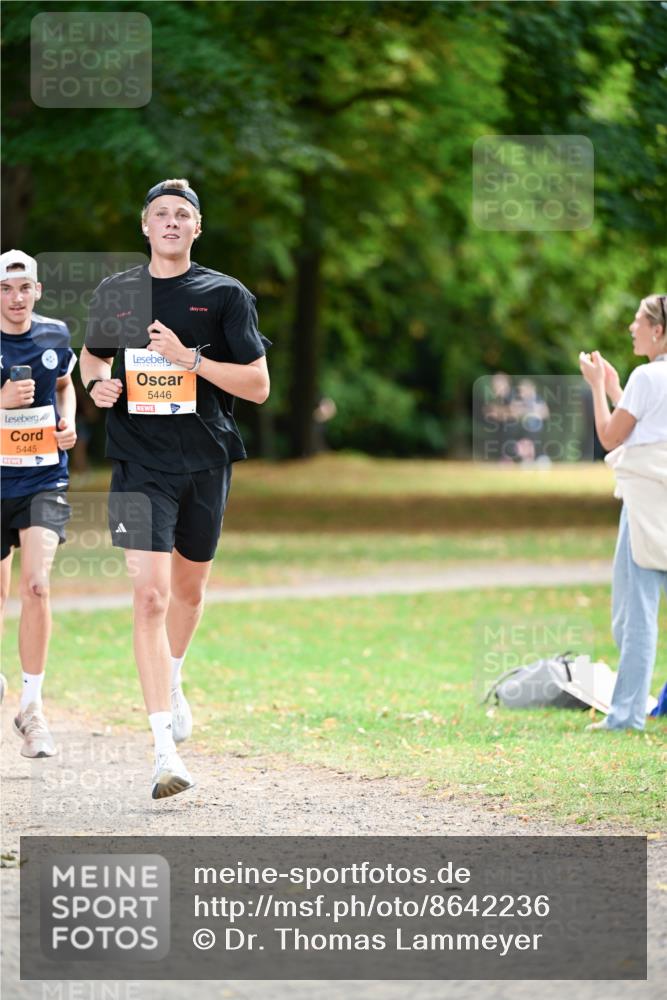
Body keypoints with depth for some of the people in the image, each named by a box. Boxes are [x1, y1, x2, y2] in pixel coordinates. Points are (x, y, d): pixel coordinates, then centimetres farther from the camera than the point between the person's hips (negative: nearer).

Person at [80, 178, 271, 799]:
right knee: (150, 596, -15)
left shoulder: (225, 295, 0)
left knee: (189, 589, 17)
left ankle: (173, 683, 49)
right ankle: (165, 750, -18)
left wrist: (189, 358, -16)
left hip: (206, 462, 1)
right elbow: (92, 354, 24)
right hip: (140, 462, -1)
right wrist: (96, 384, 1)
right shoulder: (114, 293, 6)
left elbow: (258, 385, -4)